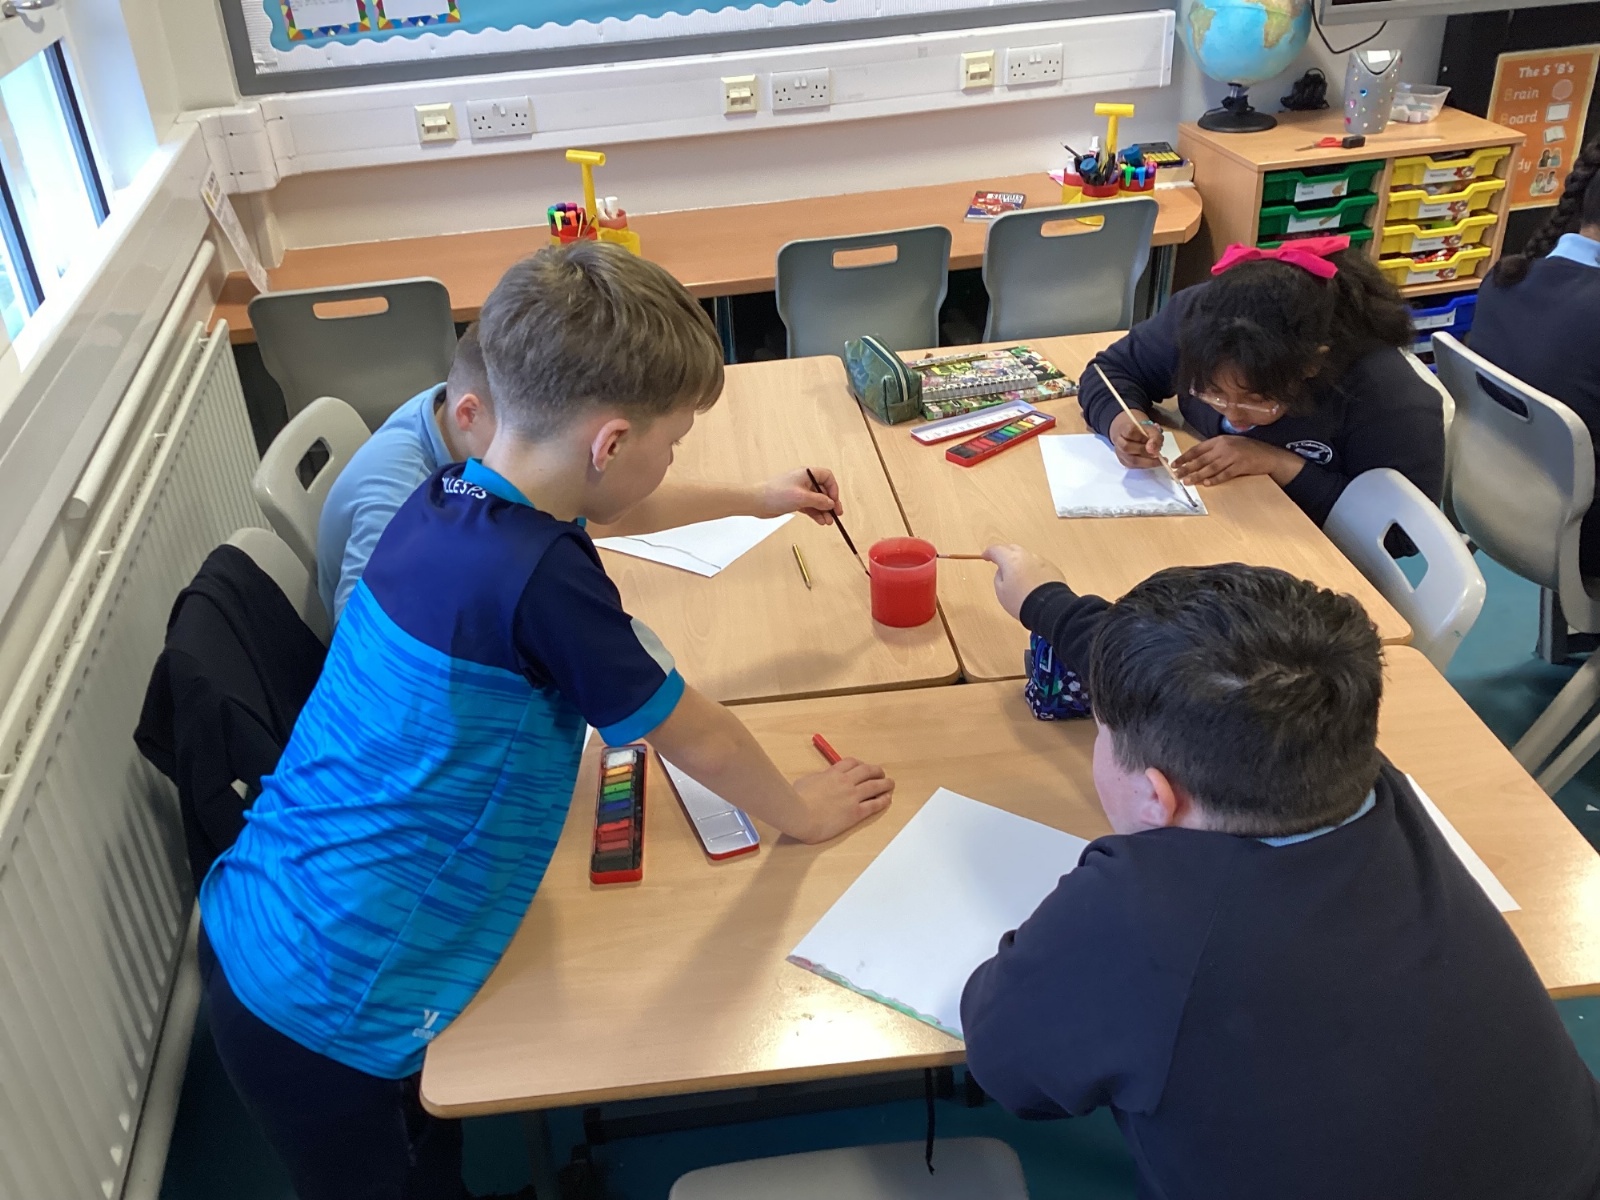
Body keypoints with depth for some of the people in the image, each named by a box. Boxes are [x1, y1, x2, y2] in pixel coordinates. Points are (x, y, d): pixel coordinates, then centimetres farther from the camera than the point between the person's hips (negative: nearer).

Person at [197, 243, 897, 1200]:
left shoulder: (448, 499, -3)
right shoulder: (540, 581, -28)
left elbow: (590, 506, 20)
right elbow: (697, 740, -12)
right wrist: (802, 813, 7)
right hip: (329, 1012, -7)